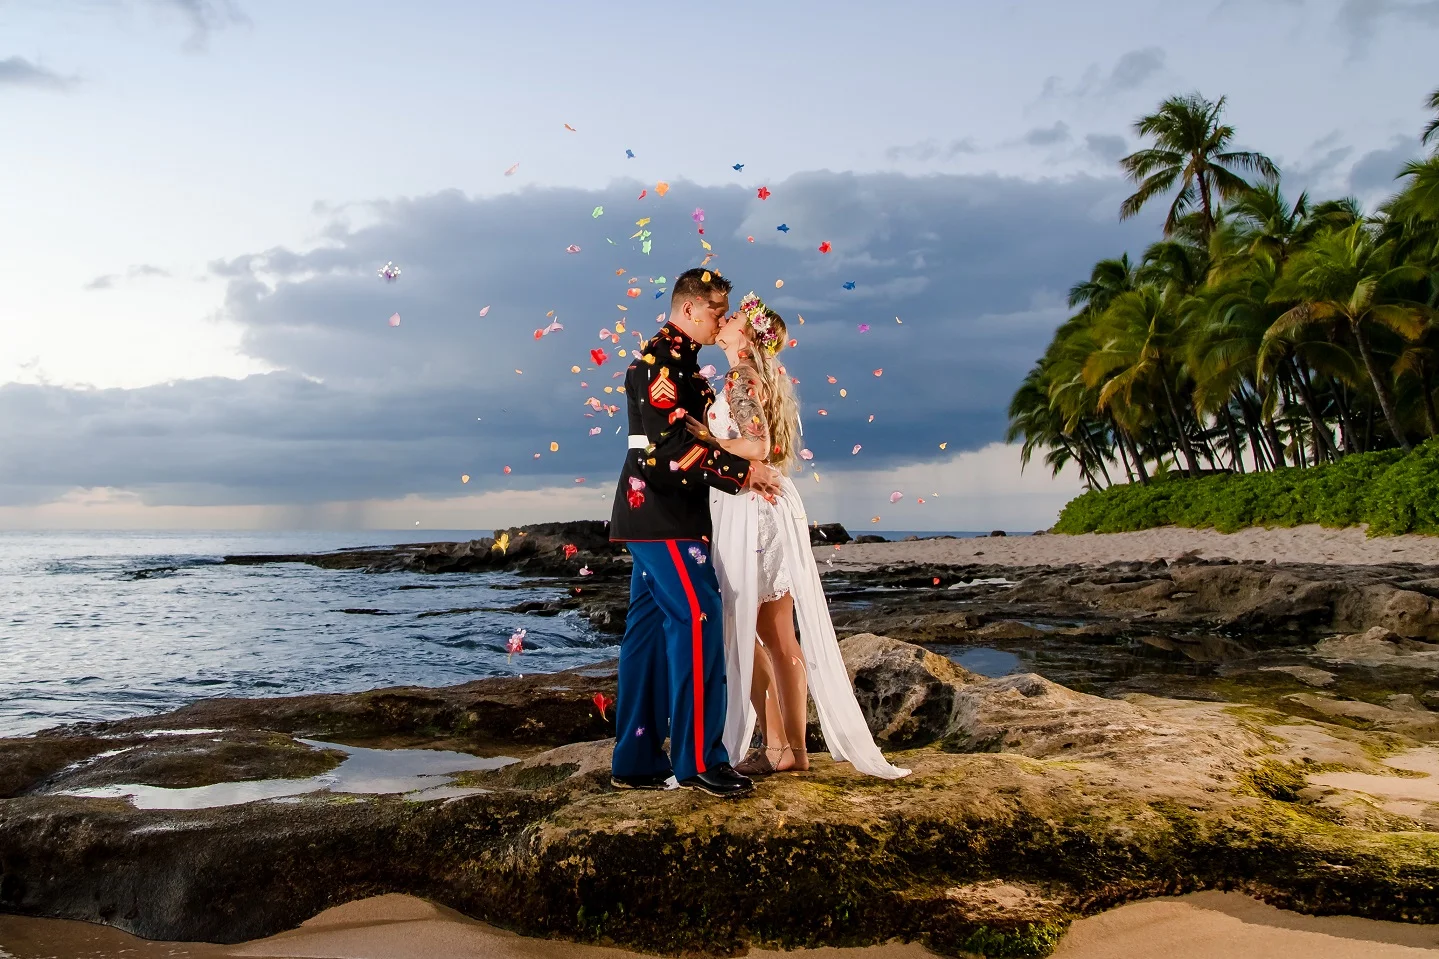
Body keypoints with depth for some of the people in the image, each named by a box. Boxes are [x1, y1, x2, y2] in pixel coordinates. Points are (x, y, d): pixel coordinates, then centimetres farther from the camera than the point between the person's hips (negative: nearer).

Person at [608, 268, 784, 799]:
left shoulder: (681, 361, 20)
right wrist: (744, 469, -14)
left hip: (663, 516, 10)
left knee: (651, 627, 9)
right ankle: (699, 759, -7)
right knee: (698, 616, -12)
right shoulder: (659, 357, -11)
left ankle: (636, 760, 15)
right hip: (659, 512, -10)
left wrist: (742, 478, 5)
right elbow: (672, 443, -21)